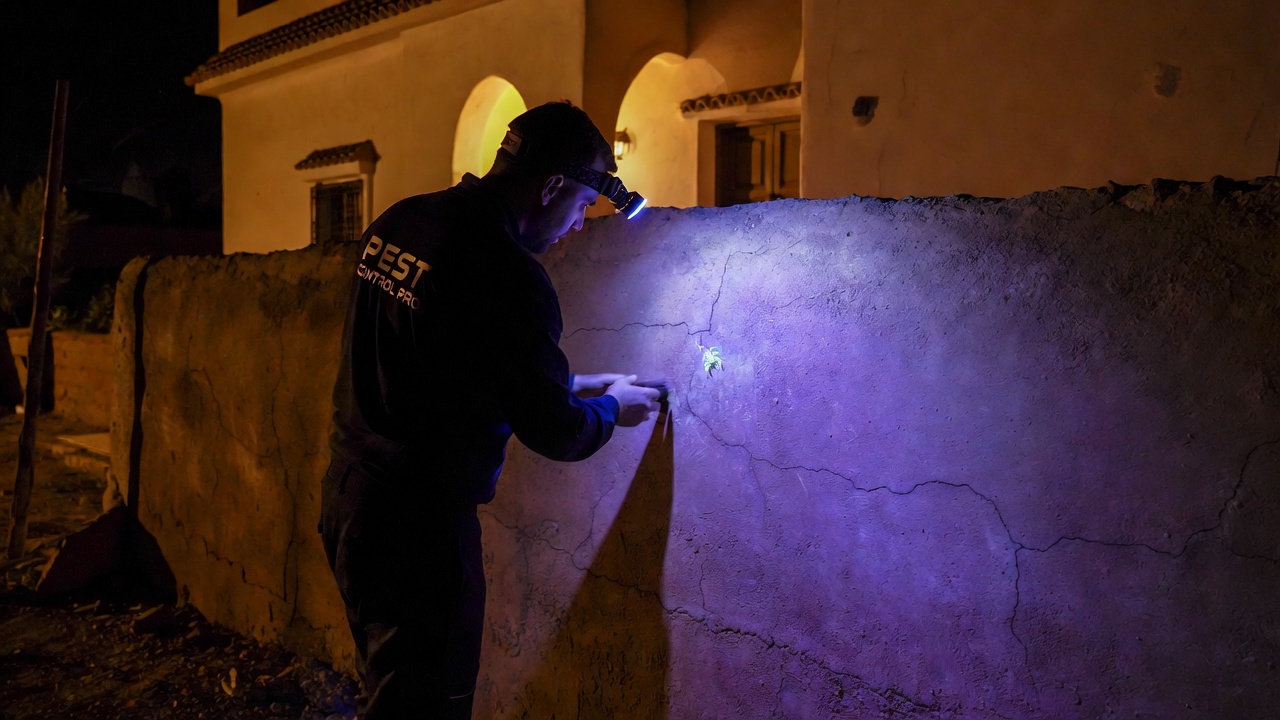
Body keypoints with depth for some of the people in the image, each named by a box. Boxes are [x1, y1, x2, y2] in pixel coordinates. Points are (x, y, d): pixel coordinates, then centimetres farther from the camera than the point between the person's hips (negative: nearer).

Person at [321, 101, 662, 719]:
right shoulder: (508, 276, -23)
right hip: (418, 525, -9)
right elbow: (557, 432, -13)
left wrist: (567, 383, 17)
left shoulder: (397, 222, 4)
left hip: (346, 495, 9)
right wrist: (612, 406, 8)